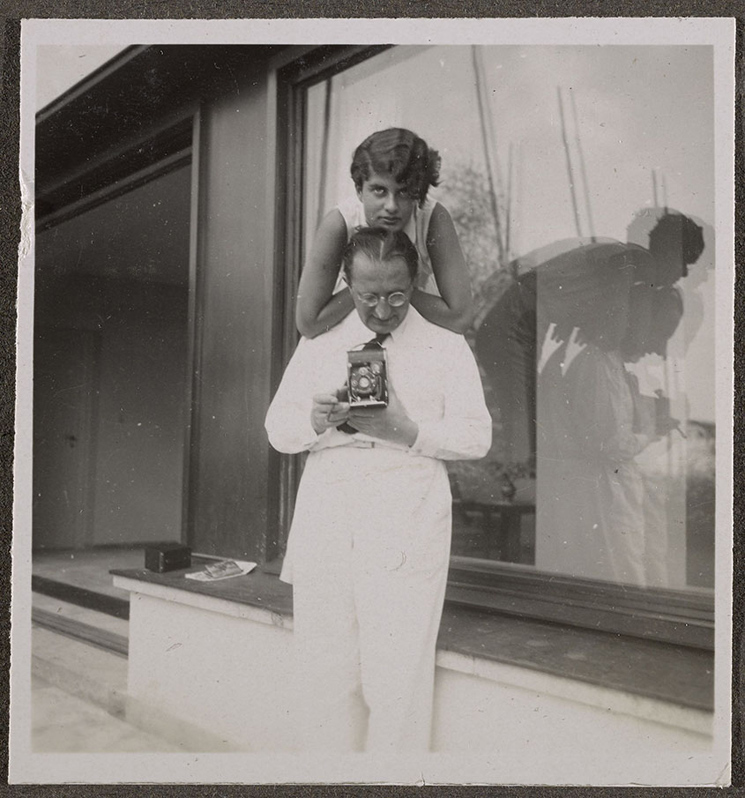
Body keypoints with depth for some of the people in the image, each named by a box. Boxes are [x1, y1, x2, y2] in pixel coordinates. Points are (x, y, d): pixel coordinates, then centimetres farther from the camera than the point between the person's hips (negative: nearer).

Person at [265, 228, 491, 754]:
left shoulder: (447, 347, 8)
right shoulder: (318, 344, 16)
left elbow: (477, 436, 1)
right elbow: (277, 429, 12)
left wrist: (405, 431, -14)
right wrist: (315, 422, -10)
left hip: (406, 530, -3)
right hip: (323, 526, 3)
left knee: (397, 680, -8)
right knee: (327, 672, 4)